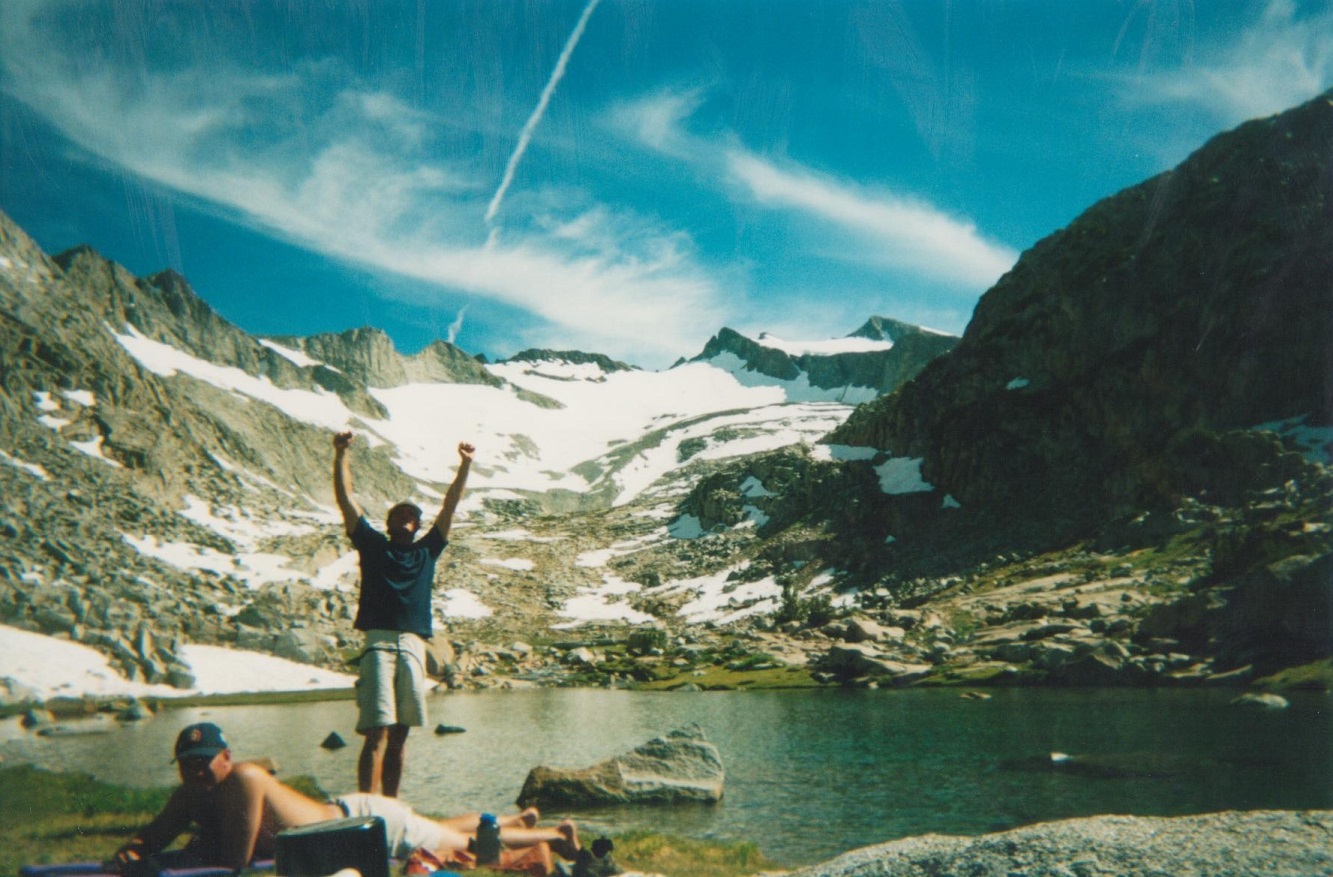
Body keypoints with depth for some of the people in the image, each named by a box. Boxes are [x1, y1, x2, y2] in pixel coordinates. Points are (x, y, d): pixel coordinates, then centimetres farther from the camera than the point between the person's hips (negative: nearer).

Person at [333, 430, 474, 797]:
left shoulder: (426, 551, 20)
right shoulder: (372, 545, 14)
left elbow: (450, 505, 21)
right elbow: (345, 498, 10)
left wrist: (465, 465, 18)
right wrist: (341, 455, 2)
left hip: (413, 646, 3)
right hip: (379, 643, -3)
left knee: (399, 736, 6)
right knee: (376, 733, -12)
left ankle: (390, 805, 11)